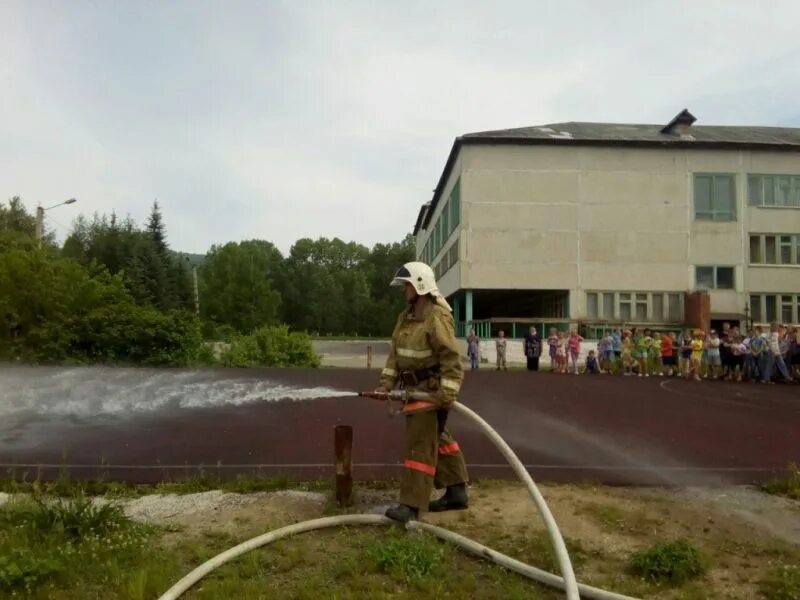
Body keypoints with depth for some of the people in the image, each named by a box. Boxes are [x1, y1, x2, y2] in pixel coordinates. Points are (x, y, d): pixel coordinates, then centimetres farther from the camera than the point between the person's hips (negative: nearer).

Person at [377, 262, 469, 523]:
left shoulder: (437, 318, -19)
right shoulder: (405, 318, 10)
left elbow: (452, 358, -23)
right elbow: (395, 353, 11)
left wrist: (448, 393, -27)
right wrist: (386, 384, 3)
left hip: (432, 390, -9)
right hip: (415, 389, 10)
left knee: (420, 444, -9)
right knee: (439, 439, 16)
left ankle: (411, 505, -5)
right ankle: (456, 492, 28)